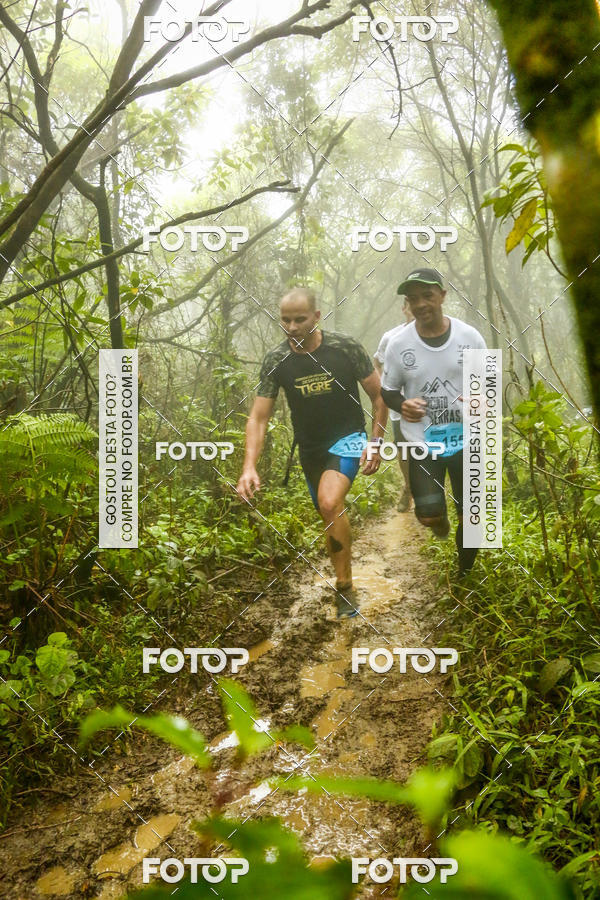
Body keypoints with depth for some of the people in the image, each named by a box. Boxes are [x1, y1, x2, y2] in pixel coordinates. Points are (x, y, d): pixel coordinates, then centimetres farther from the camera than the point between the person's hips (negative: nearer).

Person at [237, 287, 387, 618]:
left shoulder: (346, 347, -16)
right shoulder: (276, 360, -11)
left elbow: (379, 395, -4)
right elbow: (258, 417, -11)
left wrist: (376, 444, -9)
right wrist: (249, 467, -23)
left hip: (347, 439, -3)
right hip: (310, 447, 4)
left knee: (329, 503, -28)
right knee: (331, 517, 14)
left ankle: (345, 588, -13)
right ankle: (344, 587, 36)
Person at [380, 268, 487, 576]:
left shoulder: (470, 337, -7)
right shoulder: (398, 344, -8)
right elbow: (388, 391, 3)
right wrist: (402, 406, -20)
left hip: (466, 438, 1)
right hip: (422, 442, -1)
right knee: (429, 515, -12)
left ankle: (465, 574, 35)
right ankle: (440, 521, 29)